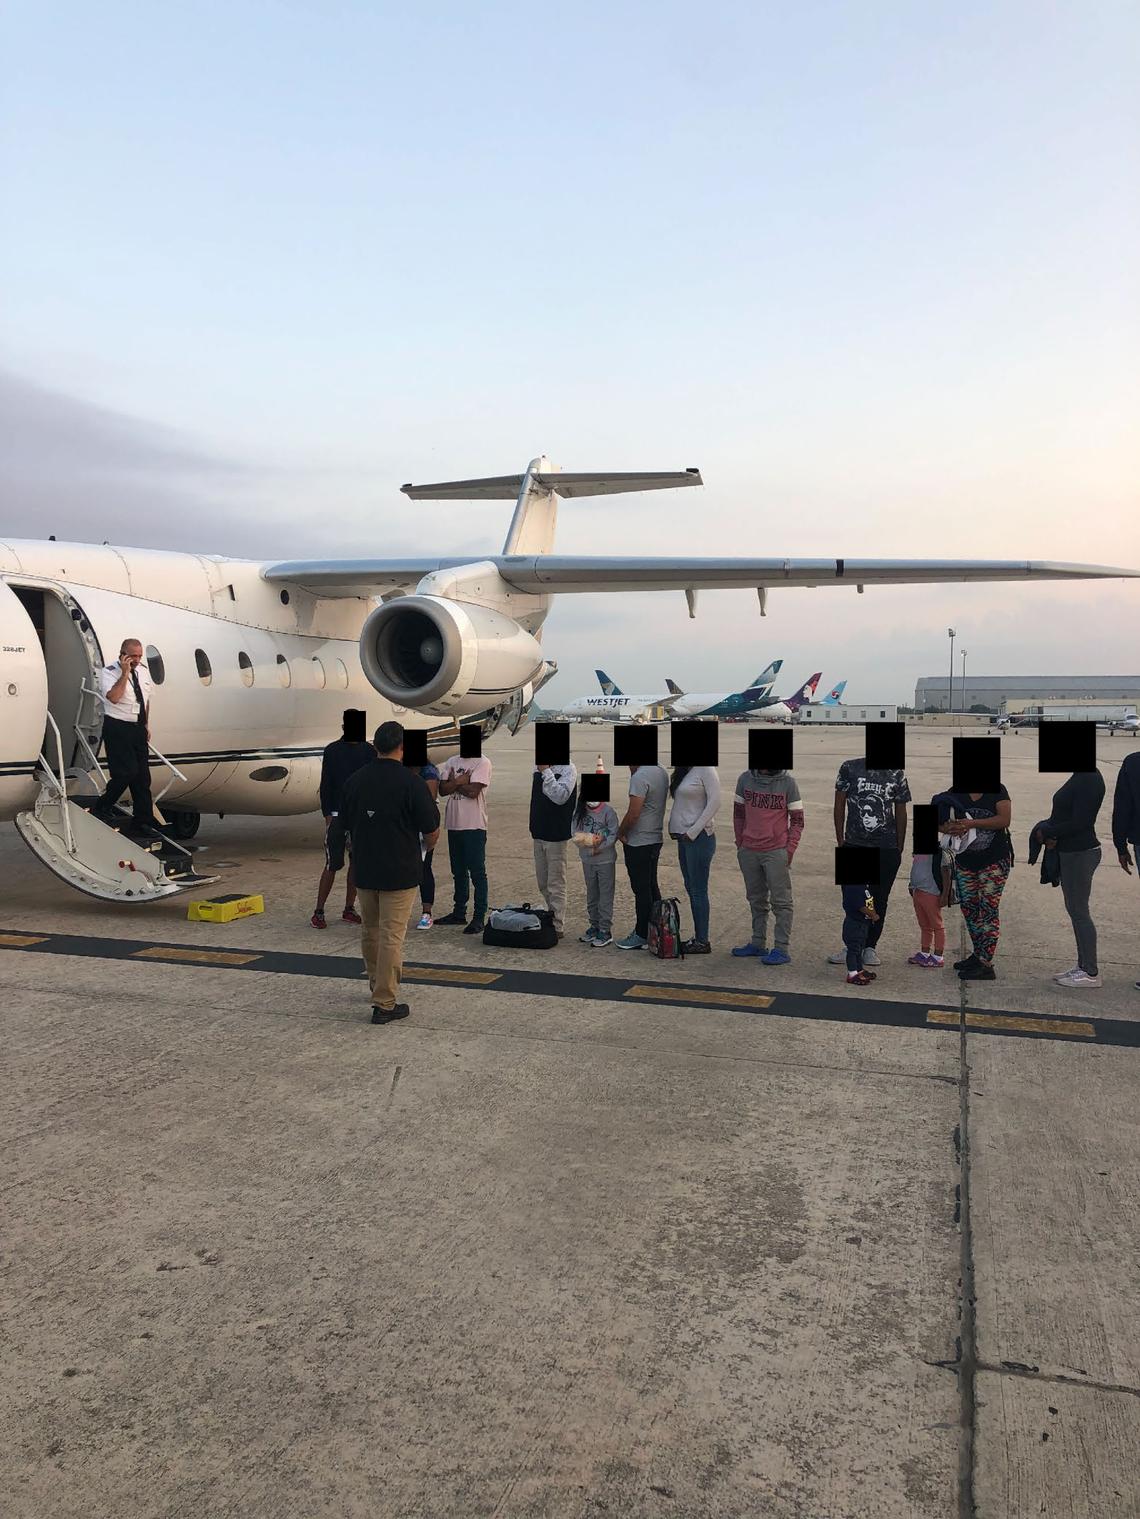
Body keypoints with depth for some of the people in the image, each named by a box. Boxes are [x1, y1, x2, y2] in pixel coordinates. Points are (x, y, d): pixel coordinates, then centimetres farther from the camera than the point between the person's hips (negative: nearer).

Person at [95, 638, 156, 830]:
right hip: (117, 728, -7)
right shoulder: (109, 672, -10)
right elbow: (114, 697, -26)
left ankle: (144, 820, 15)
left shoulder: (143, 670, 10)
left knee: (143, 775, 7)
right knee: (126, 772, -14)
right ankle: (101, 809, 6)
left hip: (138, 728, 7)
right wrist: (125, 673, -24)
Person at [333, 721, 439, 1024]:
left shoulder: (354, 780, 1)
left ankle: (377, 985, 37)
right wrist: (430, 844, 15)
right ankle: (384, 1004, 1)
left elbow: (342, 826, 10)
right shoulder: (411, 782, -14)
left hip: (364, 870, 5)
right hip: (400, 871, -5)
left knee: (370, 931, 20)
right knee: (391, 936, -2)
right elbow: (431, 830, -9)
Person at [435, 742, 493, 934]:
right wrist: (460, 781, -12)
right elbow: (443, 789, 2)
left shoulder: (482, 763, -7)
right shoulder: (452, 762, 12)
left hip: (474, 826, -7)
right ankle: (459, 913, 26)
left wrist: (454, 783, -4)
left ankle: (479, 917, 1)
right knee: (459, 872, 15)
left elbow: (473, 791, -18)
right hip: (454, 824, 7)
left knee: (477, 873, -3)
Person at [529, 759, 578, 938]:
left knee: (556, 885, -2)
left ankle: (558, 927, 5)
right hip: (539, 833, 8)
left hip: (556, 834, -8)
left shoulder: (567, 769, -12)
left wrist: (546, 771, -26)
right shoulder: (538, 767, 10)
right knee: (543, 883, 15)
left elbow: (560, 796, -26)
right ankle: (551, 919, 28)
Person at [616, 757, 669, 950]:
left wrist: (620, 832, -7)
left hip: (638, 843, -9)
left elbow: (633, 814, -22)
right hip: (656, 838, 9)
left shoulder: (640, 777, -21)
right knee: (652, 887, 16)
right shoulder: (662, 773, 8)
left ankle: (642, 935, 7)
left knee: (641, 890, -1)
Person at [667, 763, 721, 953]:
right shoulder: (682, 772, 13)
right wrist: (675, 828, 5)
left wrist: (694, 830, -18)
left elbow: (714, 801, -18)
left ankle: (703, 942, 5)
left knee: (698, 890, -3)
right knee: (690, 888, 13)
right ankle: (697, 937, 21)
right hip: (684, 837, 9)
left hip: (699, 837, -9)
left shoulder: (705, 770, -12)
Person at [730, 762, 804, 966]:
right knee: (756, 899, 15)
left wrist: (789, 850, -8)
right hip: (748, 851, 4)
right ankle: (758, 943, 27)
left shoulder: (788, 782, -7)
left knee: (780, 901, -1)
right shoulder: (745, 779, 3)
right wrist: (740, 844, 10)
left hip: (776, 852, -4)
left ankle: (782, 949, 3)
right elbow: (738, 814, 12)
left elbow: (797, 820, -3)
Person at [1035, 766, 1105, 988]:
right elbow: (1065, 814, 18)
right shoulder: (1080, 778, 11)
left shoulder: (1089, 780, -19)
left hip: (1080, 853, -10)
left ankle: (1091, 972, 2)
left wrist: (1046, 832, -12)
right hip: (1070, 851, 10)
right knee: (1075, 910, 14)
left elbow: (1079, 822, -23)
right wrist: (1051, 832, -1)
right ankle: (1083, 966, 23)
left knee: (1079, 911, -4)